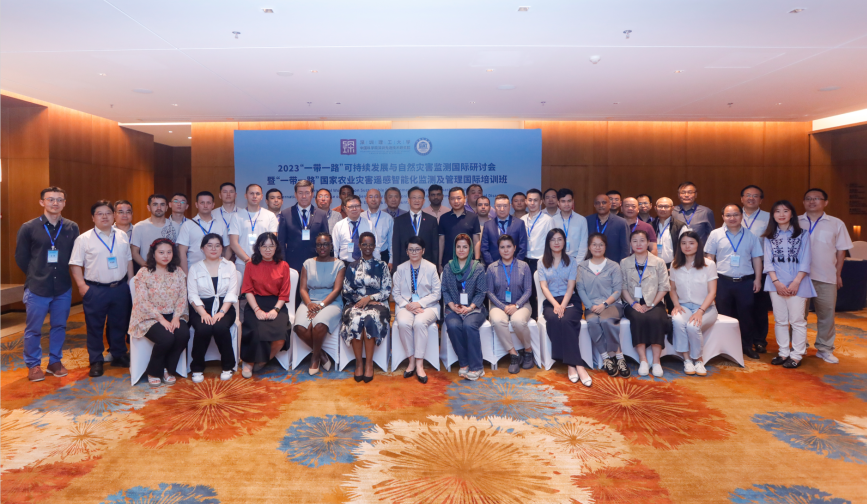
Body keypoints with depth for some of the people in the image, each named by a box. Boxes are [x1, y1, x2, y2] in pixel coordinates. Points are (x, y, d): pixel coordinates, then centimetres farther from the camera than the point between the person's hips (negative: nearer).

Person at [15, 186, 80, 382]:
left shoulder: (72, 228, 0)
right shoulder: (29, 228, -5)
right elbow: (21, 257, 3)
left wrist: (61, 274, 5)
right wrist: (36, 275, 7)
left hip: (63, 288, 2)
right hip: (37, 288, -2)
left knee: (59, 327, 12)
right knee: (33, 329, 7)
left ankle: (55, 362, 26)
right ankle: (33, 365, 22)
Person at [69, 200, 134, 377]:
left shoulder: (122, 237, 8)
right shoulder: (84, 239, -4)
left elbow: (128, 260, 14)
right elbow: (75, 264, -4)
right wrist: (82, 285, -12)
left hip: (120, 288, 3)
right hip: (95, 290, -3)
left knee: (119, 324, 13)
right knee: (95, 327, 6)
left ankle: (119, 356, 28)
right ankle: (96, 361, 18)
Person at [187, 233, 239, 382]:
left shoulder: (229, 266, 9)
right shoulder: (195, 268, 9)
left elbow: (232, 293, 0)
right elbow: (192, 294, 0)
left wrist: (221, 312, -15)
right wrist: (203, 313, -16)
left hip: (224, 307, 0)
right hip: (201, 308, 0)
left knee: (221, 327, -31)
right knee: (203, 328, -31)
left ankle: (227, 366, -10)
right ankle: (197, 369, -9)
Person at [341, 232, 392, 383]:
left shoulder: (382, 265, 11)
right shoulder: (352, 266, 15)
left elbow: (387, 291, 4)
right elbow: (346, 291, 8)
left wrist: (369, 298, -12)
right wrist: (361, 300, -9)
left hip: (377, 303, -1)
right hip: (355, 303, 1)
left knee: (370, 319, -34)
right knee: (355, 320, -33)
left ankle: (369, 362, -24)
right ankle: (358, 362, -21)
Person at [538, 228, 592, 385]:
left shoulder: (571, 262, 12)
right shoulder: (543, 263, 13)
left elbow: (570, 287, 1)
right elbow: (543, 286, 2)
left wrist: (563, 305, -15)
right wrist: (555, 304, -14)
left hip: (569, 301, 0)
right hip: (550, 302, 0)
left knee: (565, 320, -34)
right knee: (553, 319, -33)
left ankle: (570, 364, -33)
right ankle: (577, 365, -32)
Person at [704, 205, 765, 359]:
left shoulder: (750, 236, 7)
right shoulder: (715, 234, 2)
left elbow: (756, 258, 10)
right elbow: (710, 258, 3)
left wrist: (757, 279, 4)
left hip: (746, 282, 1)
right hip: (723, 281, -1)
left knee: (746, 314, 5)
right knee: (725, 315, 8)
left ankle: (748, 345, 20)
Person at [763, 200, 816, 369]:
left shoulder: (802, 234, 3)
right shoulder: (769, 236, 9)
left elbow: (805, 261, -3)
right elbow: (768, 261, 4)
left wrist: (796, 282, -12)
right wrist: (776, 282, -8)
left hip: (797, 282, -2)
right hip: (776, 283, 3)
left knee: (797, 320, -1)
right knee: (780, 320, 7)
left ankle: (796, 355, 7)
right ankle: (783, 353, 17)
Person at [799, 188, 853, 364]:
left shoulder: (836, 224, 4)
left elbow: (841, 250, 8)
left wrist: (838, 274, 5)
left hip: (826, 277, 0)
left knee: (826, 313, 4)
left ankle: (824, 348, 16)